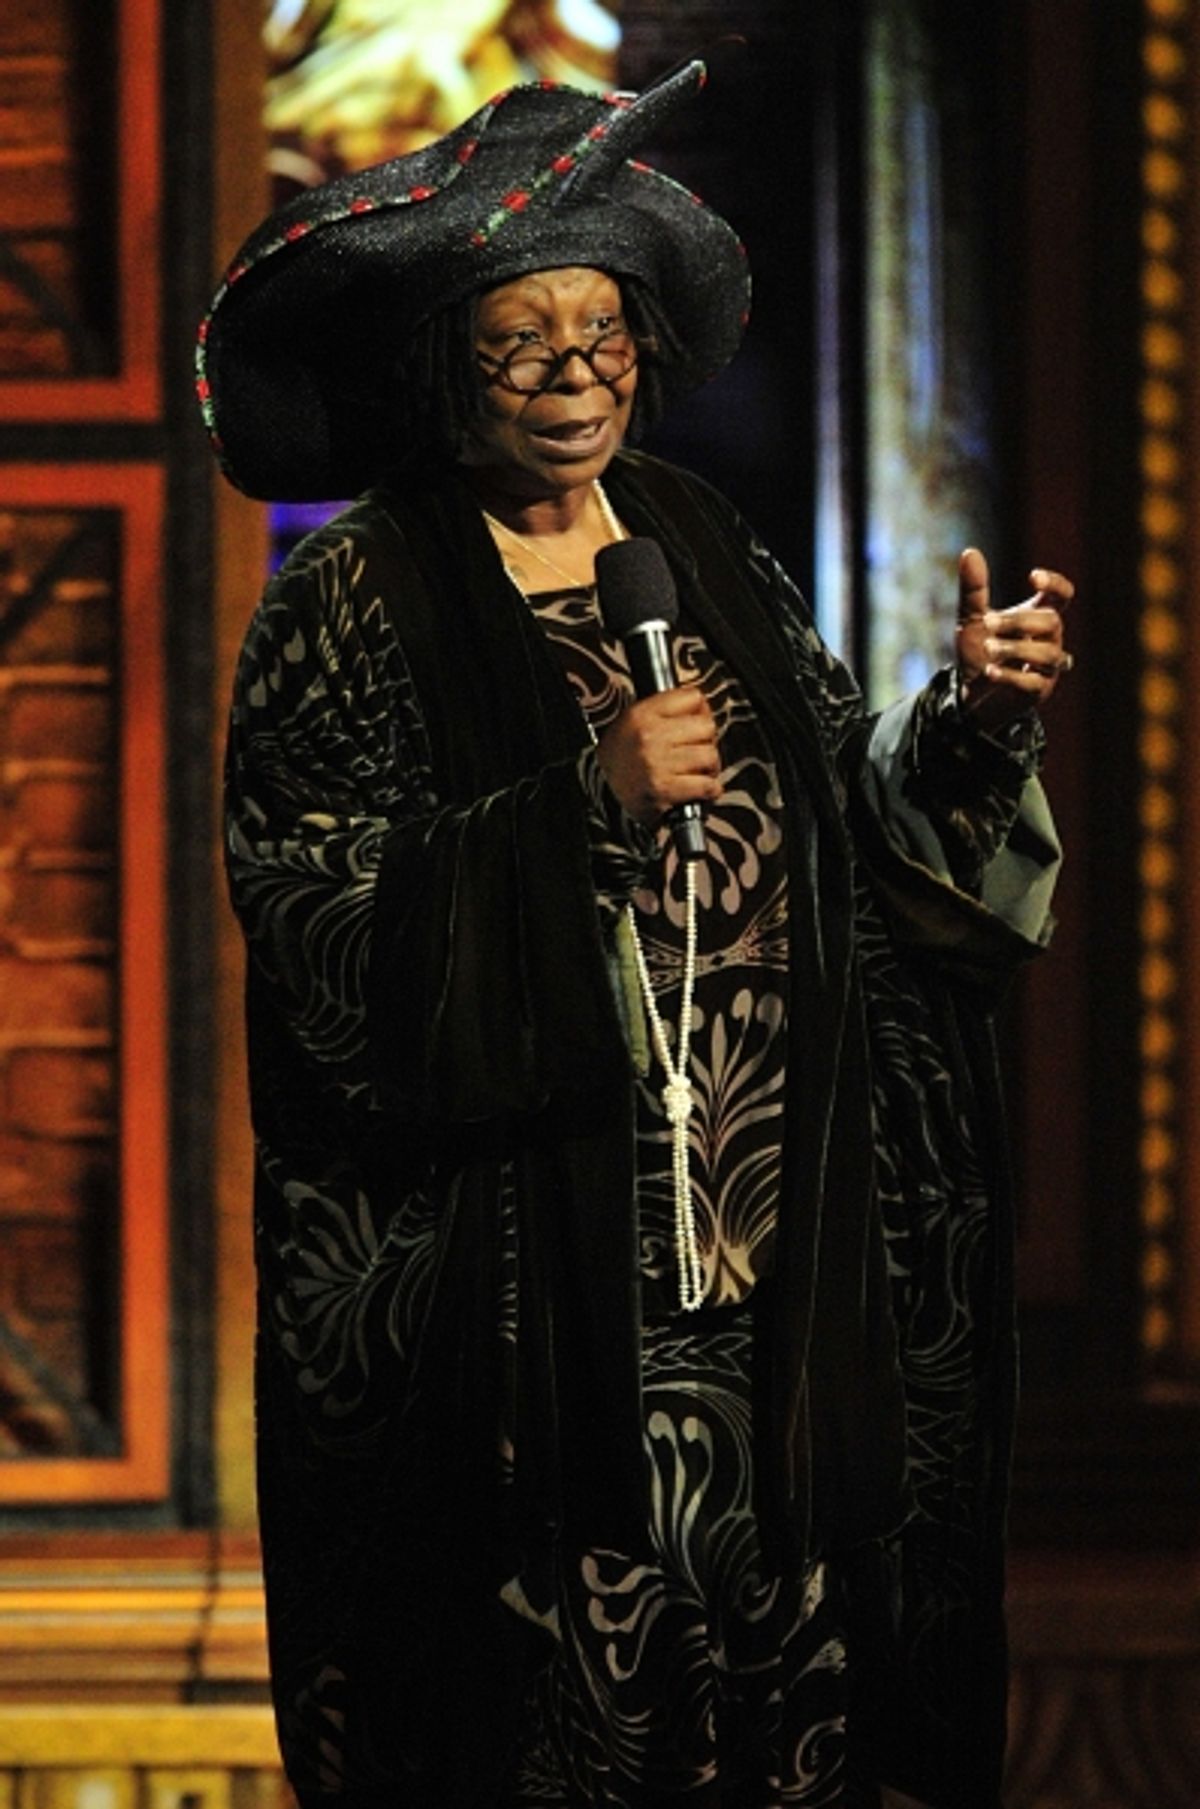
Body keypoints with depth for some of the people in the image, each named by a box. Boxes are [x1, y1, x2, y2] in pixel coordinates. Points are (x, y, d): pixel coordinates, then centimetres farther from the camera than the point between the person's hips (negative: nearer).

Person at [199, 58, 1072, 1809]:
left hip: (766, 1252, 5)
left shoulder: (706, 552, 12)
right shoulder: (354, 599, -3)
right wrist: (582, 804, -18)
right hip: (518, 1257, -4)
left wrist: (971, 727, -4)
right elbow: (316, 915, -11)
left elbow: (849, 823, 14)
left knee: (772, 1633, 3)